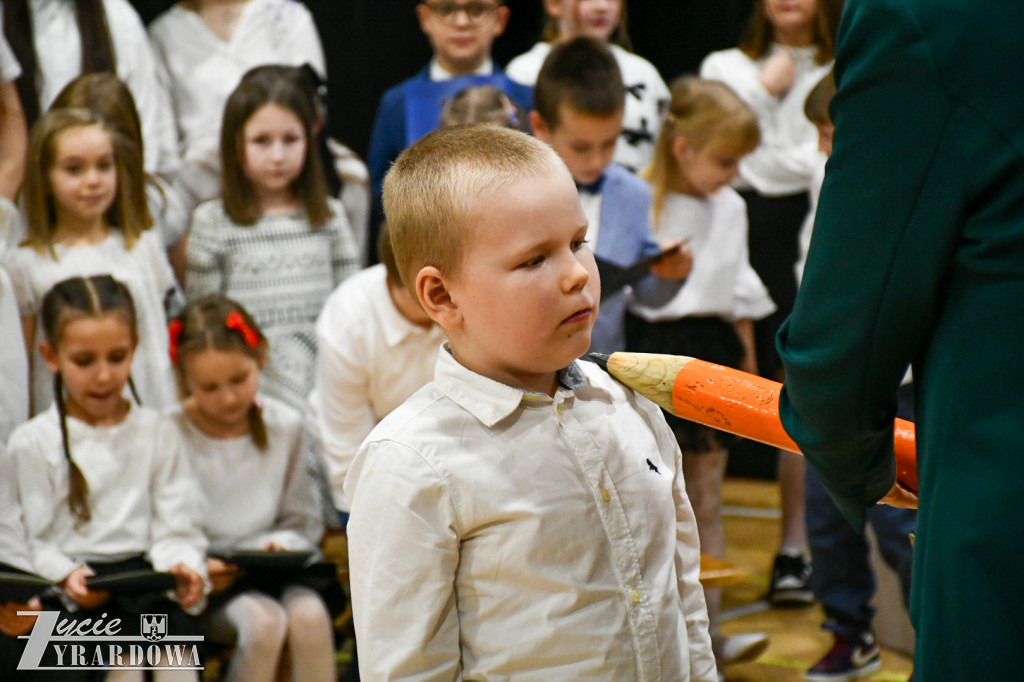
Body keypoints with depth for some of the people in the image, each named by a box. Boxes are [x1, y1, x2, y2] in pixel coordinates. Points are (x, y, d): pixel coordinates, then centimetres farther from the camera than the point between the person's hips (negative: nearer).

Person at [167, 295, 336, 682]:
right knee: (265, 621, -32)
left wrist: (283, 544, -8)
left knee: (309, 616, -29)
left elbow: (303, 523, 14)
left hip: (267, 569, 3)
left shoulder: (284, 426, 7)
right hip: (199, 586, -3)